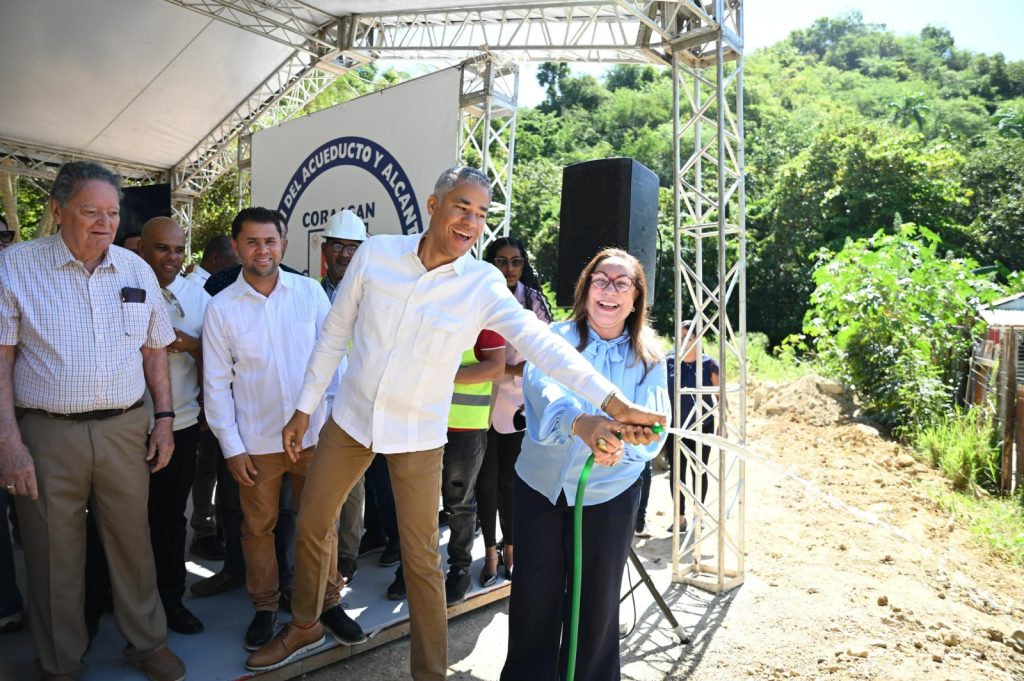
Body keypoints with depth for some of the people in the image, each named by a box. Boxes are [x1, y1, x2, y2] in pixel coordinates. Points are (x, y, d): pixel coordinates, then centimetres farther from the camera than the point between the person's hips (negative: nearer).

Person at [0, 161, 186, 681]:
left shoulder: (137, 271, 6)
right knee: (54, 555, 11)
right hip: (47, 435, -2)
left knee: (133, 542, 12)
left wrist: (164, 418, 7)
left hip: (125, 429, 3)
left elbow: (155, 351, 12)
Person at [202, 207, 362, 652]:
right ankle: (265, 608, 34)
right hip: (256, 442, 0)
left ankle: (328, 602, 29)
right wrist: (231, 447, -3)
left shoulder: (310, 291, -2)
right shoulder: (221, 307, -2)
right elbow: (216, 383, 0)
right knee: (258, 528, 14)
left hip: (313, 432, 0)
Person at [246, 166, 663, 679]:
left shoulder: (484, 285, -14)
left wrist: (614, 403, -36)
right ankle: (304, 626, 46)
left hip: (419, 435, -2)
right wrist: (304, 410, 5)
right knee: (311, 525, 18)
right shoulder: (375, 253, -9)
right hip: (350, 418, 3)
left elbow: (544, 345, -24)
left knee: (422, 558, 5)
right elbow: (335, 334, 0)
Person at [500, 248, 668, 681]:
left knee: (597, 601, 13)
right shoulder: (555, 338, -9)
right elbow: (542, 386, -30)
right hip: (541, 485, 0)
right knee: (533, 594, 10)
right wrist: (580, 422, -51)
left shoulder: (649, 358, -3)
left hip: (610, 493, 1)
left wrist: (622, 447, -36)